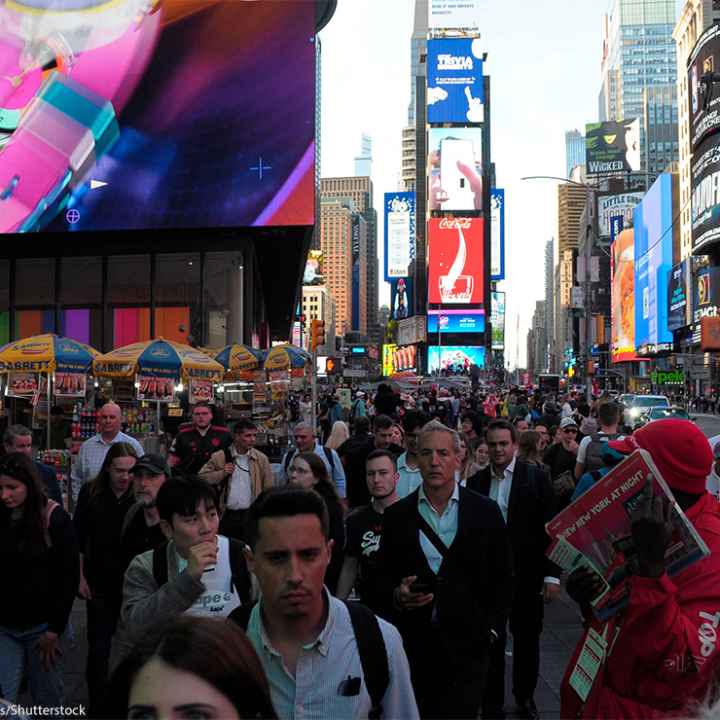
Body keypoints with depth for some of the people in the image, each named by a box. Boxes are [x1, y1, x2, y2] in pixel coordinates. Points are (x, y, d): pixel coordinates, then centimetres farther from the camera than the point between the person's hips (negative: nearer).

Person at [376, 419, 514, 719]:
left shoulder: (486, 511, 0)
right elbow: (383, 575, 9)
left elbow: (502, 576, 6)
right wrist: (397, 595, -11)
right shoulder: (396, 515, 2)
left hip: (468, 645, -1)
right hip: (415, 645, 1)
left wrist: (491, 628, 1)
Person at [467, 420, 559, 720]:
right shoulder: (476, 482, 1)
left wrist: (552, 574, -8)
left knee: (527, 639, 15)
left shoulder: (536, 477, -6)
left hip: (527, 574, -1)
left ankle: (525, 696, 35)